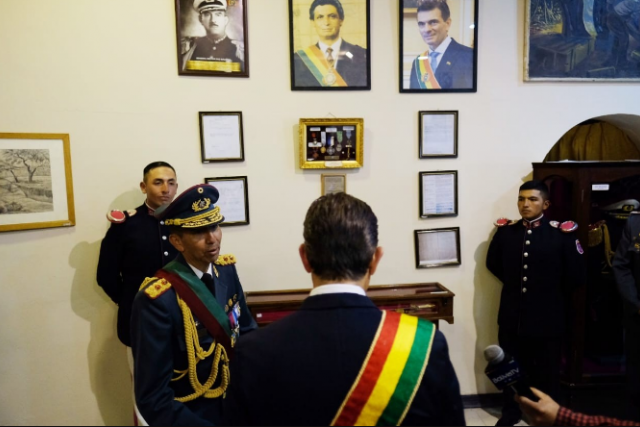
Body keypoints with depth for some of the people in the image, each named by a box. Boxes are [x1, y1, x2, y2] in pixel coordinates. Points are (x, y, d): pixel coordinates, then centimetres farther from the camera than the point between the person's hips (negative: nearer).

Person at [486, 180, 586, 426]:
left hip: (547, 316, -2)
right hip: (512, 315, 3)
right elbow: (493, 263, 13)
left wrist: (553, 295, 2)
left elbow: (577, 276, -5)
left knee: (546, 371, 15)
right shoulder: (505, 232, -3)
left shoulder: (561, 234, -10)